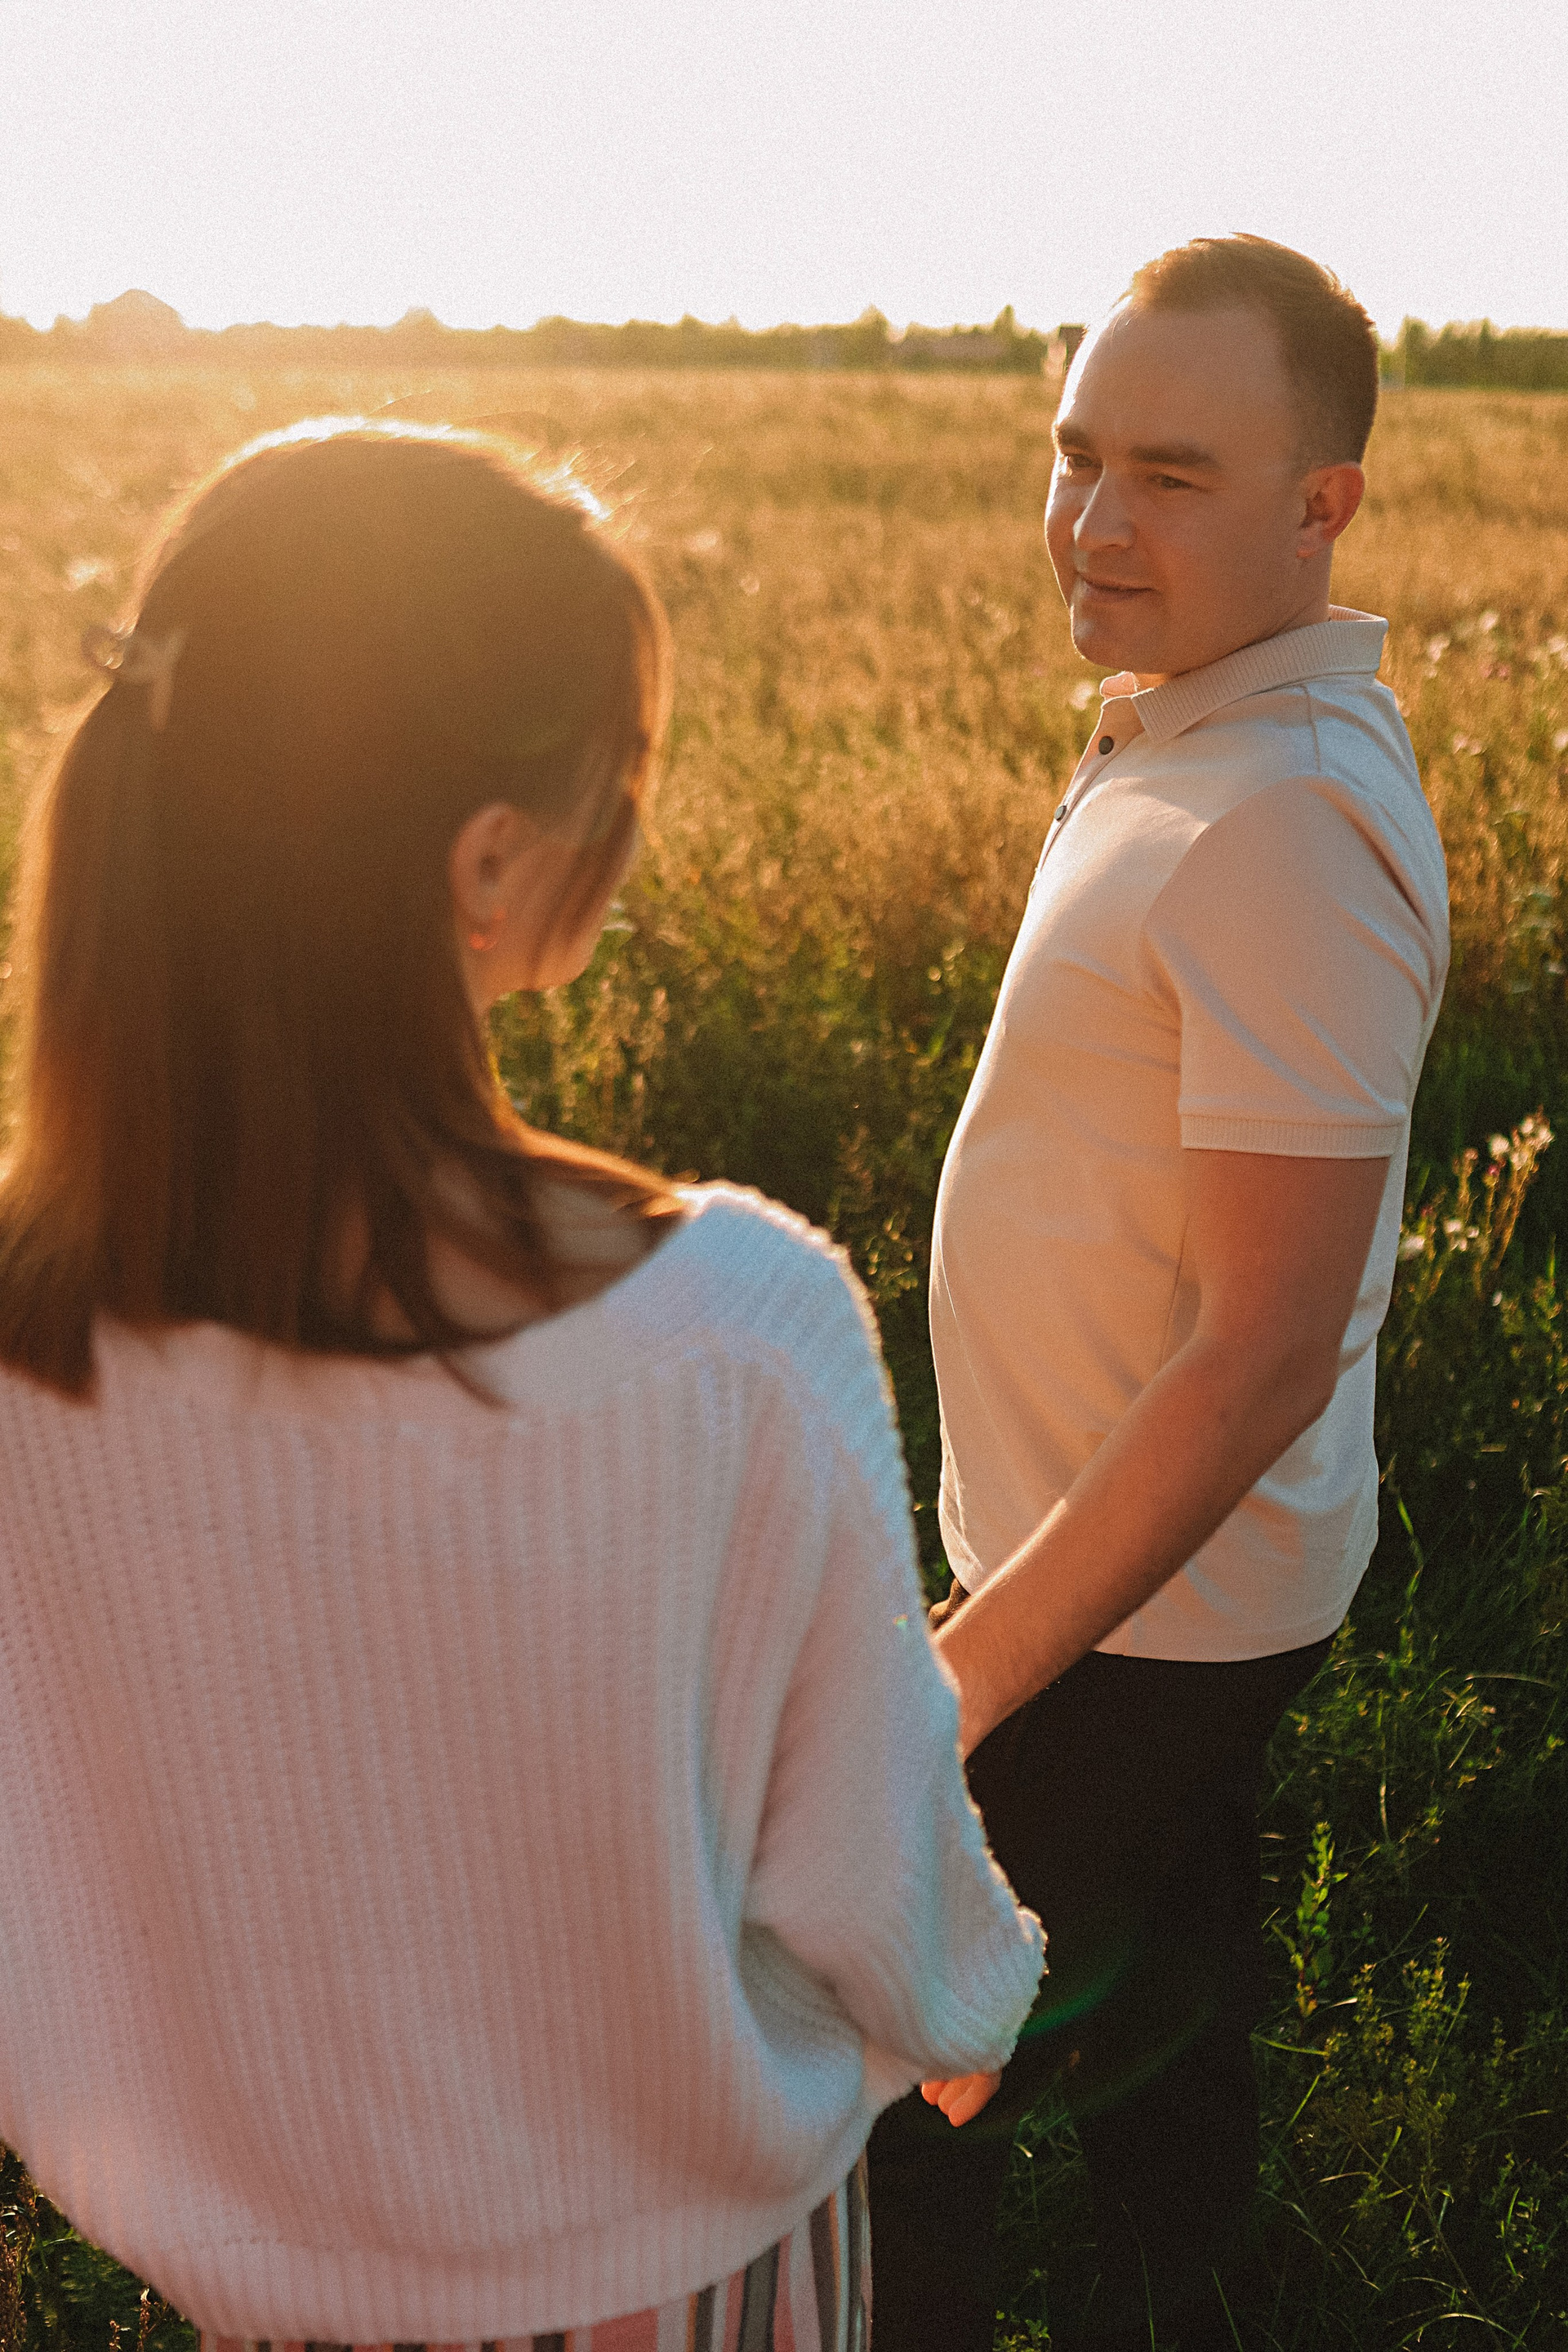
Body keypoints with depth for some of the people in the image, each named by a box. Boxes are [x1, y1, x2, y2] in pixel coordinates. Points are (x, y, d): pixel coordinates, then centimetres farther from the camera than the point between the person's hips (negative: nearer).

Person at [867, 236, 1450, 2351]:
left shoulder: (1286, 823, -28)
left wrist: (970, 1673, -25)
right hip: (1153, 1582, 9)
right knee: (1162, 2024, 26)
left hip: (1144, 1622, -9)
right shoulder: (1205, 740, 4)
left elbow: (1268, 1349, -28)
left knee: (881, 2095, 8)